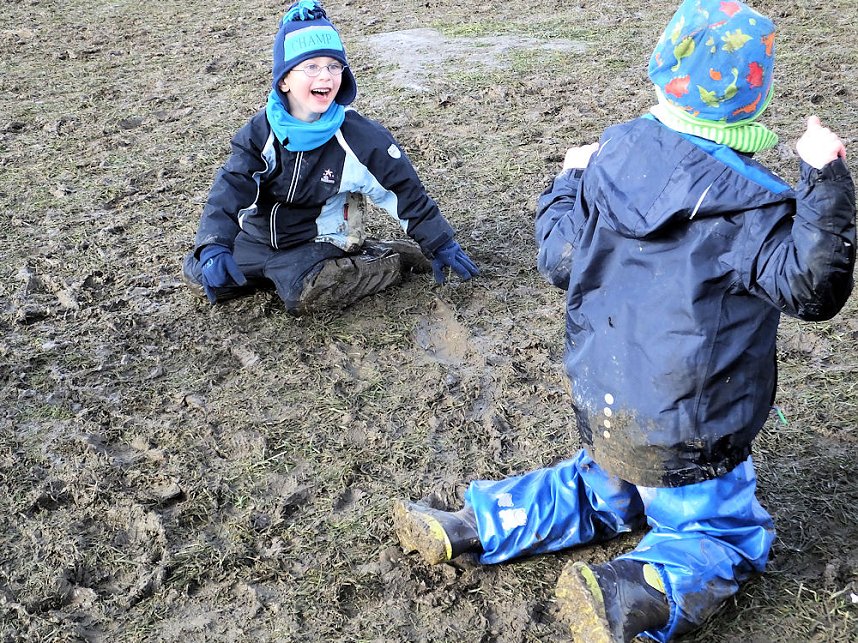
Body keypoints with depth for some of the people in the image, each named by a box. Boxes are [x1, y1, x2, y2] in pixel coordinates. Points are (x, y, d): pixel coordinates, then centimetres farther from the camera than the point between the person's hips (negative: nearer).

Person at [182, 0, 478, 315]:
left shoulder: (360, 137, -17)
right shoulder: (261, 131, -12)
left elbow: (405, 191, -8)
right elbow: (229, 189, -20)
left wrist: (441, 245, -4)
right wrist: (214, 247, -38)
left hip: (316, 240, -4)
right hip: (257, 237, 4)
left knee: (306, 294, -31)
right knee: (199, 274, 5)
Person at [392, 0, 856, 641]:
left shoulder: (611, 157, -5)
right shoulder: (746, 201, -20)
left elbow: (558, 260, 1)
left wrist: (568, 181, 17)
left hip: (604, 408, 6)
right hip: (689, 436, -5)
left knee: (601, 492, 31)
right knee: (729, 535, 14)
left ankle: (466, 527, 17)